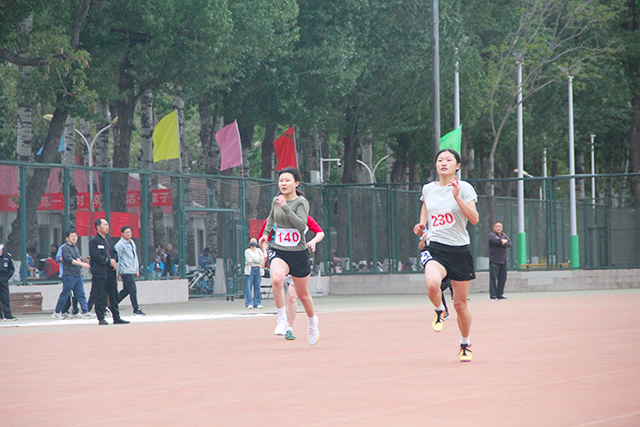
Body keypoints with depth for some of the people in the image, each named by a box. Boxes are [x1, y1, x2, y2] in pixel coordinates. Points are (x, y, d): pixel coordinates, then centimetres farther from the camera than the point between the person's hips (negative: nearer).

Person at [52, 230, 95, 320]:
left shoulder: (76, 248, 19)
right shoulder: (65, 248, -7)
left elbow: (80, 260, 22)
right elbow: (70, 260, -19)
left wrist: (79, 260, -3)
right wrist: (82, 264, -27)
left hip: (78, 275, 7)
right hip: (69, 275, -7)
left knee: (81, 294, 2)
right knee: (65, 294, -2)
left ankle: (85, 312, 1)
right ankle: (57, 312, 8)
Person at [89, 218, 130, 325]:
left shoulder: (109, 239, 19)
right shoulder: (94, 241, -6)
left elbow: (115, 253, 19)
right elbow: (96, 256, -15)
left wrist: (114, 260, -2)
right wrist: (109, 261, -14)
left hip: (110, 272, 8)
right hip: (100, 273, -8)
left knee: (114, 296, 9)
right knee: (100, 297, -5)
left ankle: (117, 317, 14)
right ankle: (101, 318, 1)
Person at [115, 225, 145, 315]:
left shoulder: (132, 243, 16)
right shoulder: (119, 245, -9)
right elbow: (117, 259, -9)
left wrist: (137, 270, 18)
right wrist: (117, 273, -10)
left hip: (132, 271, 8)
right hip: (126, 271, -8)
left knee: (126, 290, 11)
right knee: (133, 290, -8)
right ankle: (136, 310, -2)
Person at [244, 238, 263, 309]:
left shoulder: (259, 250, 16)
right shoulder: (247, 251, 6)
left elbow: (261, 260, 2)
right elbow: (249, 260, -8)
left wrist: (253, 257, -6)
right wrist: (258, 258, -5)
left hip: (258, 270, 3)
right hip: (250, 270, -3)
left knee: (257, 287, 1)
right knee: (249, 287, -9)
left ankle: (258, 303, 5)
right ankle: (249, 304, -10)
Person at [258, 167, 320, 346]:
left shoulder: (301, 202, -9)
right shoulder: (276, 201, 5)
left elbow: (301, 225, -26)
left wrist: (285, 207, -28)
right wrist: (266, 233, 15)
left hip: (298, 253, -2)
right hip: (278, 251, 2)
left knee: (303, 295, 12)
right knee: (277, 279, -31)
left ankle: (312, 321, 43)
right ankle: (282, 320, -19)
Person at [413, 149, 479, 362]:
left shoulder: (463, 188, -2)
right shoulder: (428, 189, 8)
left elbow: (474, 219, -11)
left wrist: (458, 198, -21)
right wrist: (421, 227, 8)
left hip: (460, 250, -1)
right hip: (435, 247, 1)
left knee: (460, 304, 5)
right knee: (433, 284, -32)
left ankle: (465, 344, 29)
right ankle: (439, 310, 3)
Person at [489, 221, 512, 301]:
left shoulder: (504, 235, 18)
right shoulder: (491, 235, 2)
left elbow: (509, 244, 5)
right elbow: (495, 240, -19)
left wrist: (503, 243, -11)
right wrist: (503, 241, -3)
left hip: (503, 261, 6)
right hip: (494, 260, -6)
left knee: (502, 279, 6)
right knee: (493, 278, -10)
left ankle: (500, 295, 12)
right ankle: (493, 295, -10)